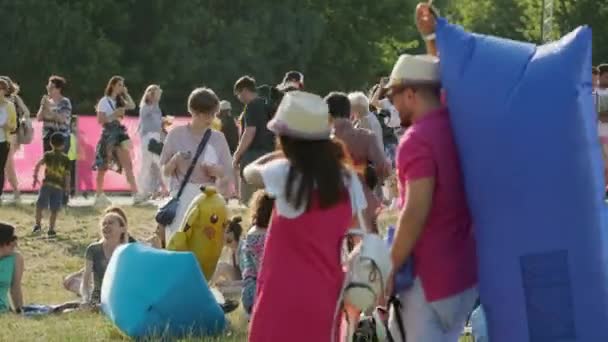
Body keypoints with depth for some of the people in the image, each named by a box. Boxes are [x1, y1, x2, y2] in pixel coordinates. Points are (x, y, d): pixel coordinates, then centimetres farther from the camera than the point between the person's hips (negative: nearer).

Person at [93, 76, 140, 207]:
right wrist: (114, 114, -18)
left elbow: (132, 106, 2)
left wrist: (125, 93, 4)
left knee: (127, 164, -4)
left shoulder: (120, 101, 15)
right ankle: (99, 195, 8)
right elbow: (100, 120, -10)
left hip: (119, 132, 6)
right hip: (108, 133, -6)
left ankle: (135, 194, -10)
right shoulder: (104, 101, -3)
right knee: (103, 166, 1)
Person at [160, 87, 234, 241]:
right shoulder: (176, 135, 0)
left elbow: (228, 174, 9)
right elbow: (165, 171, 5)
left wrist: (218, 171, -13)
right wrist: (175, 160, -15)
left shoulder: (218, 138, 5)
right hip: (182, 200, -2)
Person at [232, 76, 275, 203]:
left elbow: (250, 132, -18)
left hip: (254, 153, -9)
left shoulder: (252, 106, -11)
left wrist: (237, 155, -13)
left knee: (248, 198, -8)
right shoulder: (266, 105, 15)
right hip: (268, 152, 9)